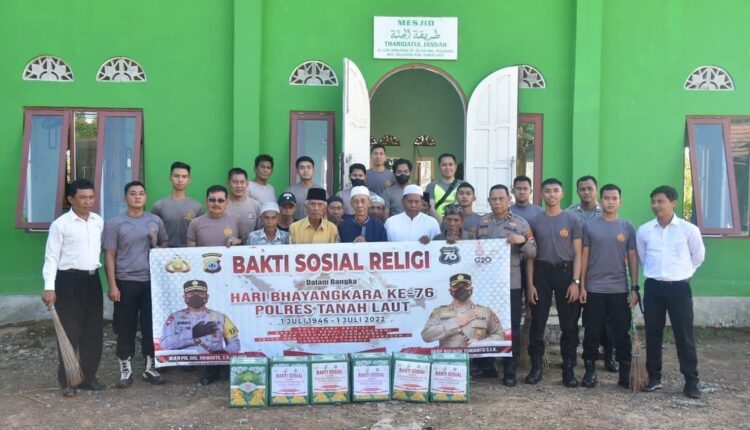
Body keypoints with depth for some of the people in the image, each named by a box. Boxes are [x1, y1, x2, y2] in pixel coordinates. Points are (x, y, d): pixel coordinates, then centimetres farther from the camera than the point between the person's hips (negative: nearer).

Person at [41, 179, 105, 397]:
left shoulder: (99, 221, 8)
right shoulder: (60, 224, -6)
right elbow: (51, 257, -8)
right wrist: (49, 287, -16)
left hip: (92, 279, 5)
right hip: (69, 280, -5)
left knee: (94, 331, 9)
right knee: (69, 332, 0)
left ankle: (88, 376, 22)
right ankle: (67, 381, 12)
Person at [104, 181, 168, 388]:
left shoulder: (156, 221, 7)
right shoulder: (115, 224, -1)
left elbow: (166, 243, 18)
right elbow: (109, 256, -2)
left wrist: (160, 249, -7)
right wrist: (112, 285, -8)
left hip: (152, 281, 2)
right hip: (126, 282, -2)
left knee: (151, 325, 6)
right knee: (126, 328, 4)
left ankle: (150, 367, 18)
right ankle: (126, 369, 16)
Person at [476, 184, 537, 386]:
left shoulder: (521, 223, 1)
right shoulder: (481, 222, 9)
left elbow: (532, 253, 0)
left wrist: (522, 241, -19)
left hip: (511, 283, -2)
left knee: (511, 327, 3)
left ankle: (510, 370, 13)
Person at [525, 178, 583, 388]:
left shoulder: (572, 219, 2)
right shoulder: (535, 221, 6)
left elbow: (577, 253, 1)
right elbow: (530, 255, 6)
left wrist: (576, 281, -8)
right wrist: (530, 283, -1)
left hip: (565, 272, -1)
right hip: (541, 273, 1)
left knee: (569, 324, 3)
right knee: (537, 322, 2)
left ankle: (568, 368, 12)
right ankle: (536, 366, 11)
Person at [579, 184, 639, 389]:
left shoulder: (628, 227, 5)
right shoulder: (590, 226, 2)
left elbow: (632, 258, 6)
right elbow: (584, 256, 3)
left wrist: (635, 288, 1)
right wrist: (581, 285, -1)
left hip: (619, 289, 1)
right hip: (594, 288, 0)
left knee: (622, 332, 5)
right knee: (592, 332, 5)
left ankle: (625, 372, 15)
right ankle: (590, 371, 14)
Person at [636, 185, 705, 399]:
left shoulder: (688, 229, -6)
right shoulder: (644, 231, 1)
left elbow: (698, 256, 10)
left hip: (679, 287, -2)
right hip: (653, 287, 2)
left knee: (684, 335, 1)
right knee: (652, 334, 8)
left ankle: (691, 381, 10)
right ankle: (654, 377, 19)